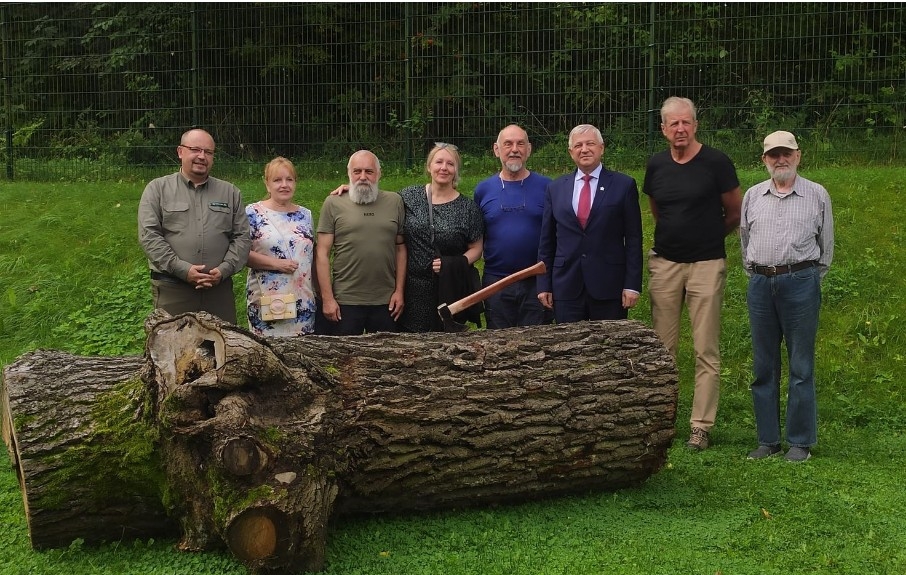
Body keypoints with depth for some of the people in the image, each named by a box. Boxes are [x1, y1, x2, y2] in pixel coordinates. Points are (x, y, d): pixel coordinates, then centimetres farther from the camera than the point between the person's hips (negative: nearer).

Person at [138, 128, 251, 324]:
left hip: (219, 288, 3)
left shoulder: (230, 192, 14)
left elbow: (242, 237, 9)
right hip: (171, 288, -2)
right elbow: (149, 236, -4)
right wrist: (183, 269, -14)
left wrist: (224, 270, -7)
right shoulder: (157, 189, 6)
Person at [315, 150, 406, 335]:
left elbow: (400, 248, 9)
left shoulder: (394, 202, 7)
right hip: (344, 302, -2)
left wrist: (399, 291, 3)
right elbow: (322, 253, -2)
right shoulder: (333, 203, 0)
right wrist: (327, 298, -7)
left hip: (386, 302, 2)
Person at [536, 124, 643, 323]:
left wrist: (632, 285, -6)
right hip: (566, 288, 2)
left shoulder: (624, 185, 2)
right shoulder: (555, 188, 10)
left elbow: (633, 239, 0)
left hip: (609, 286, -2)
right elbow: (546, 241, 12)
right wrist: (544, 285, 6)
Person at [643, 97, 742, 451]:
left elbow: (735, 214, 5)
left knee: (706, 351, -2)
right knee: (662, 348, 5)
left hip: (706, 265, -3)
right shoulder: (656, 166, 6)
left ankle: (701, 426, 2)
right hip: (664, 263, 4)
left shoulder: (716, 162, -5)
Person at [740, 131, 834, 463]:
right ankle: (768, 441, 15)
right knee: (763, 367, 7)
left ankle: (801, 442, 6)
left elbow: (827, 243, 10)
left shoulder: (817, 195, 3)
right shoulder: (753, 196, 10)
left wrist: (813, 278, 9)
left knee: (801, 367, -2)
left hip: (800, 283, -3)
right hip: (760, 285, 3)